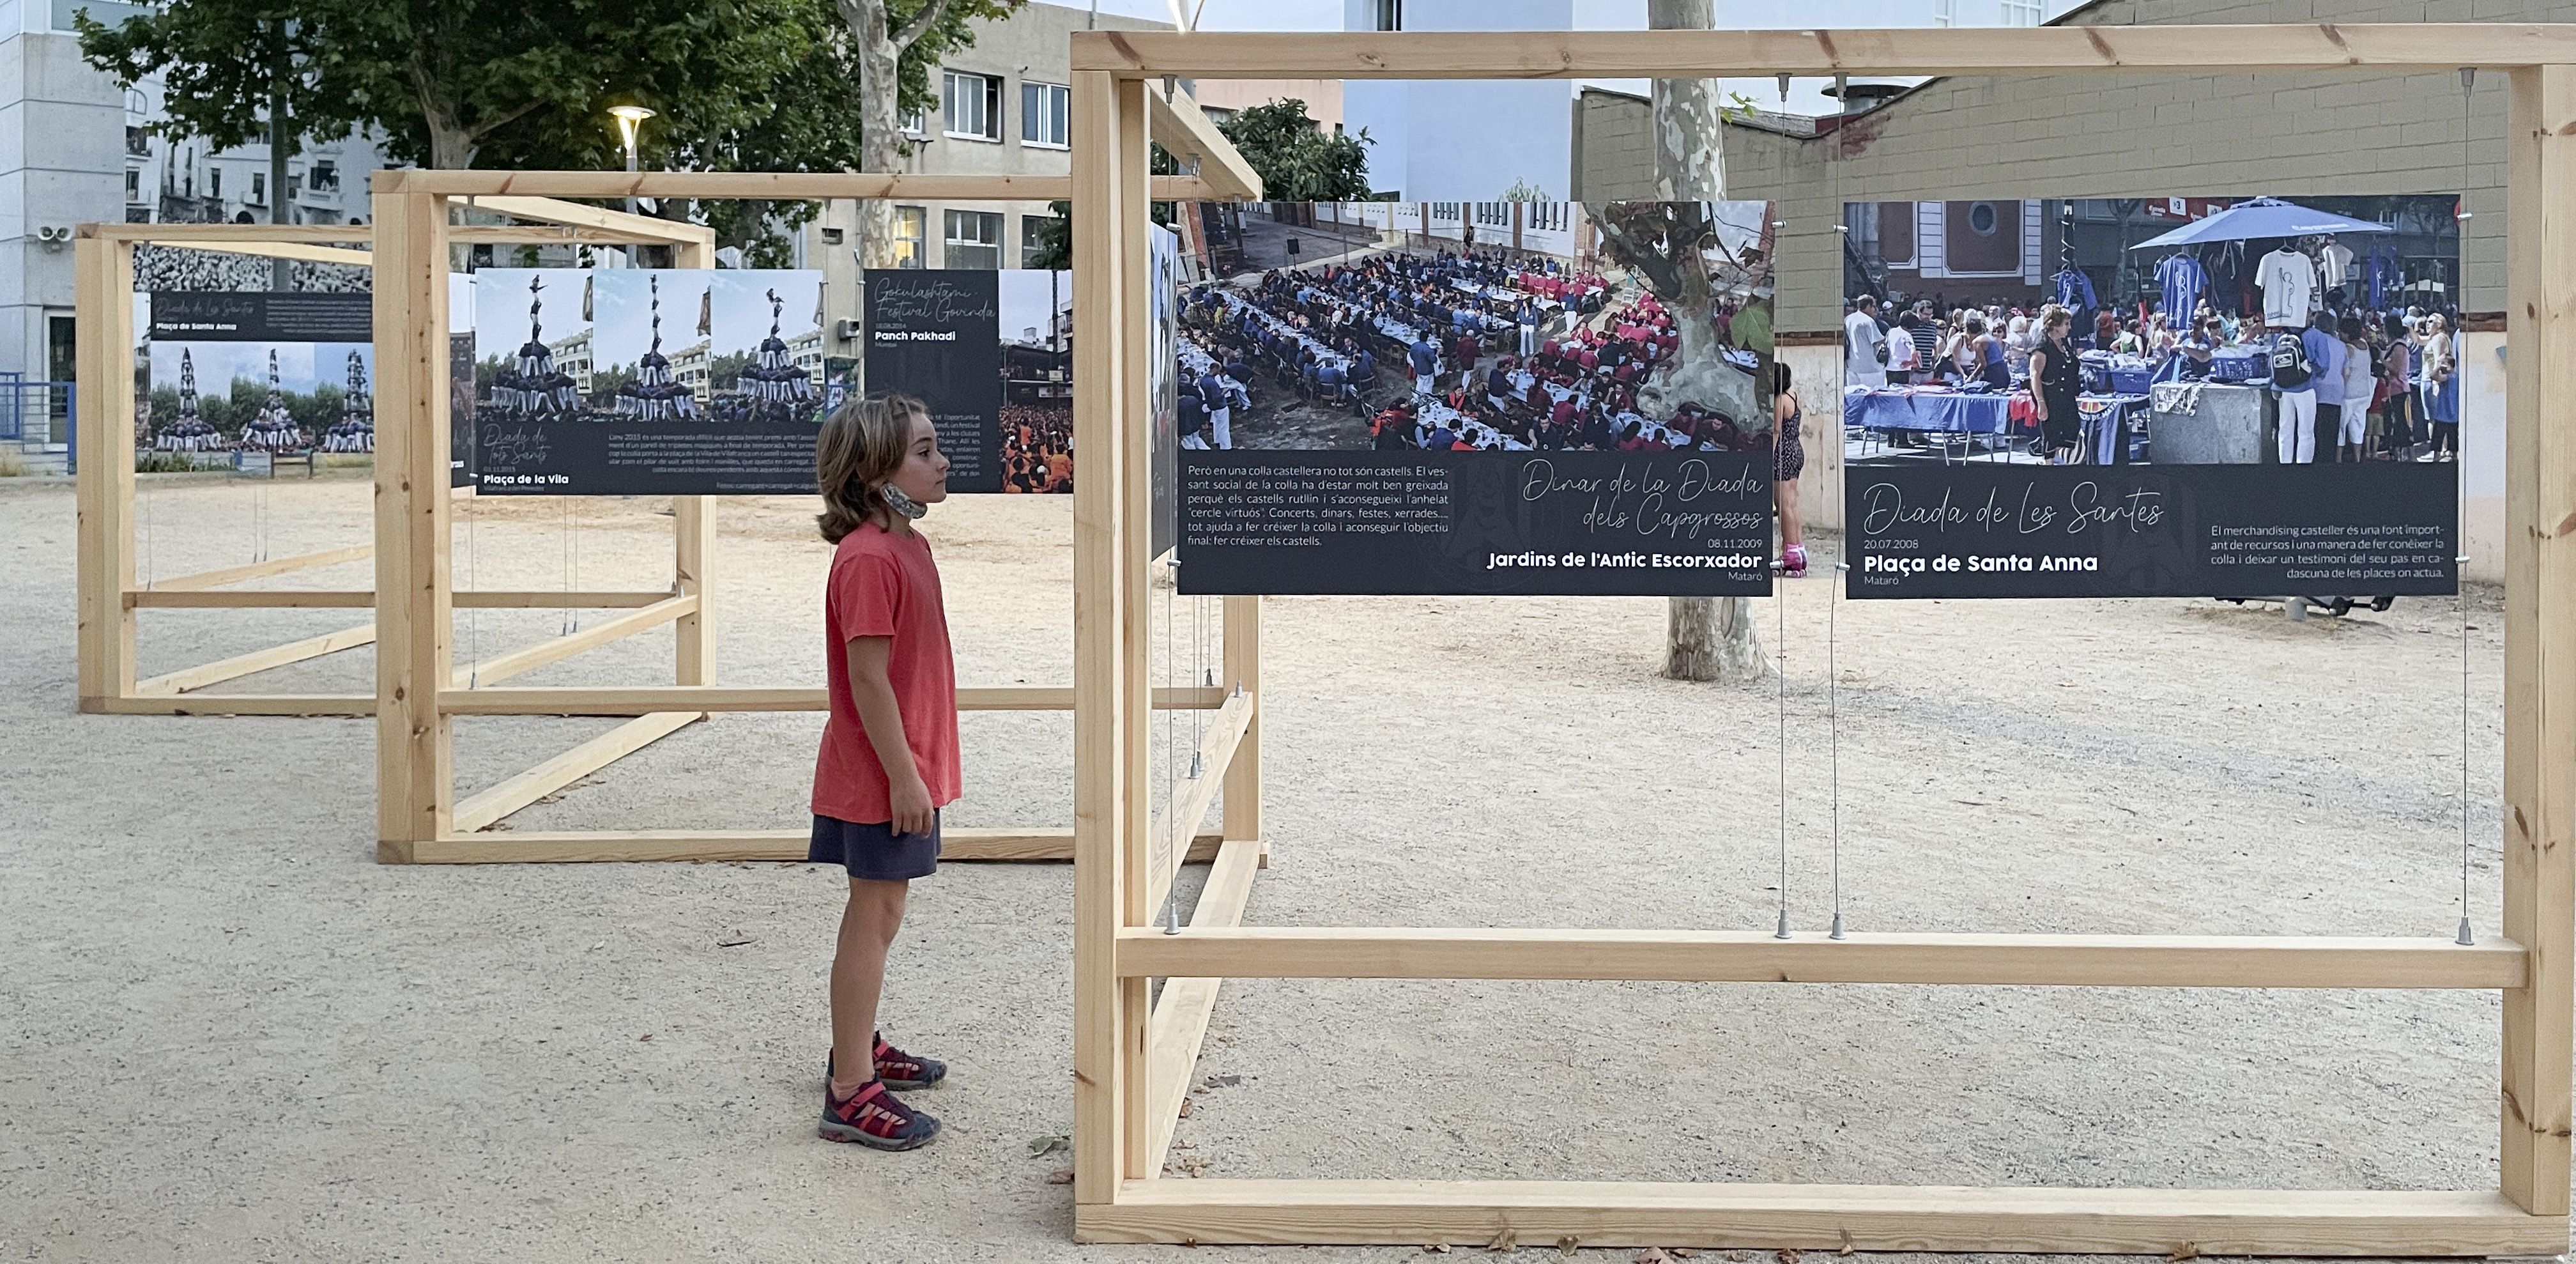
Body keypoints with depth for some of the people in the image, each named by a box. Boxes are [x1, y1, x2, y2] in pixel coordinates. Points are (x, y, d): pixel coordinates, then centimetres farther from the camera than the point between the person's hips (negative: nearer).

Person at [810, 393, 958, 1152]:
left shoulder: (905, 546, 10)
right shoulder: (868, 559, -21)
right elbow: (867, 678, -22)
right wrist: (903, 775, -22)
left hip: (906, 768, 10)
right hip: (881, 776, -10)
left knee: (880, 913, 19)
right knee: (874, 918, -4)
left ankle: (857, 1050, 33)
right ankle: (851, 1095, 3)